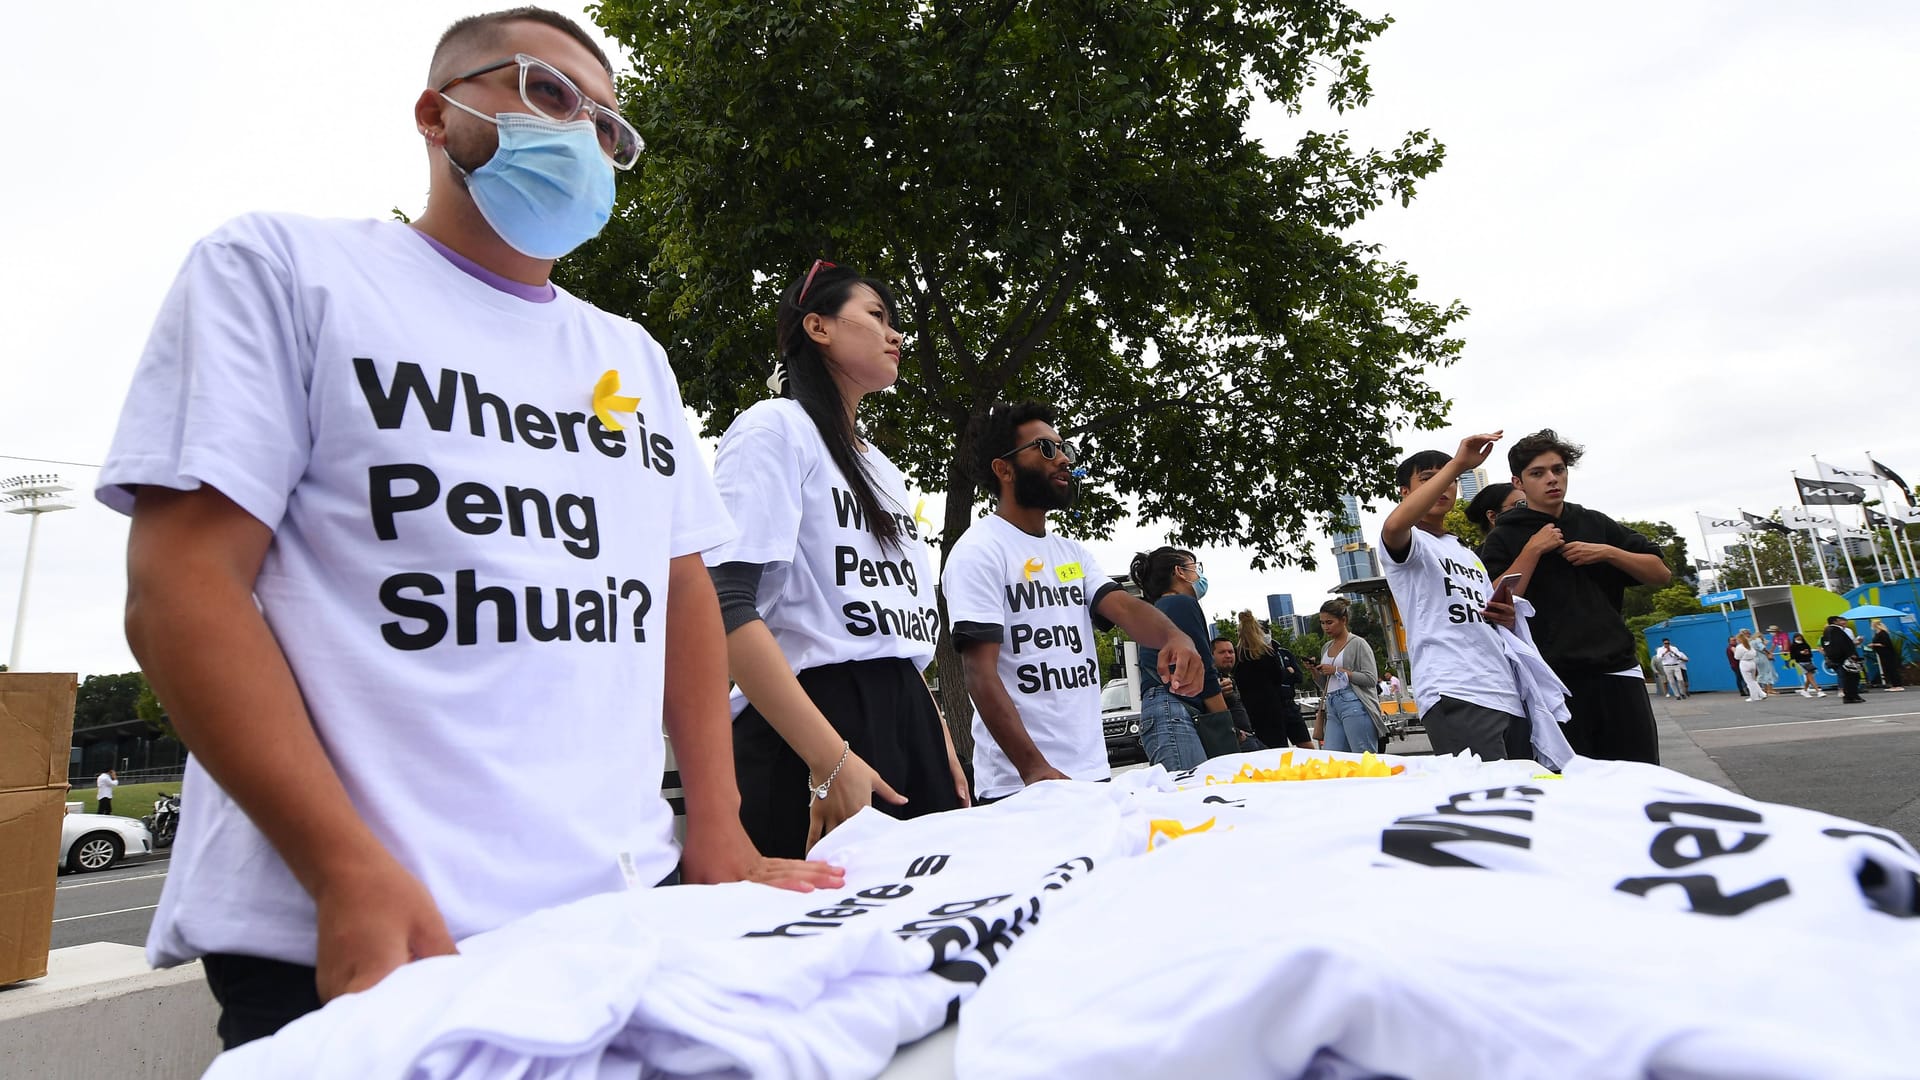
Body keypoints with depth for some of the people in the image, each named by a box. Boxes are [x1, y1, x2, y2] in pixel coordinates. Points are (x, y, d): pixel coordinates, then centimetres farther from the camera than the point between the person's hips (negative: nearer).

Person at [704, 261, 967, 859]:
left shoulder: (883, 468, 22)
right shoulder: (775, 427, -4)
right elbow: (728, 608, -17)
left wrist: (942, 747, 15)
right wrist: (832, 761, -22)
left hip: (909, 727, 8)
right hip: (808, 738, -8)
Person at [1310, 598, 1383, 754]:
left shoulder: (1358, 643, 0)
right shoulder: (1326, 647, 20)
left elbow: (1371, 679, -10)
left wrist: (1337, 671, -11)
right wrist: (1316, 672, 7)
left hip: (1354, 704, -7)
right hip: (1332, 707, 7)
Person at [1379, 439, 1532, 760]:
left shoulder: (1469, 554, 27)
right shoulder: (1407, 543, 3)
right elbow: (1394, 525, -24)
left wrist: (1507, 618, 8)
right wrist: (1457, 464, -22)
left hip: (1509, 697, 8)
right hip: (1454, 697, -8)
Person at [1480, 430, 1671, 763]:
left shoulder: (1596, 524, 15)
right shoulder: (1503, 540, 3)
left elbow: (1661, 573, 14)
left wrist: (1608, 553, -2)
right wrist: (1533, 550, -10)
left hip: (1617, 673, 4)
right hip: (1553, 682, -3)